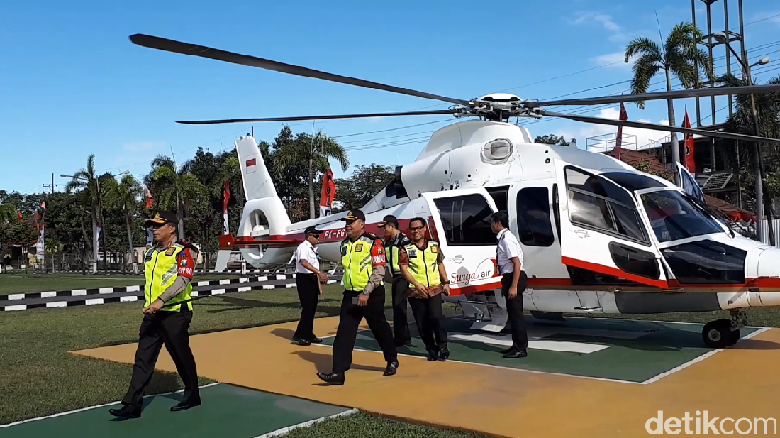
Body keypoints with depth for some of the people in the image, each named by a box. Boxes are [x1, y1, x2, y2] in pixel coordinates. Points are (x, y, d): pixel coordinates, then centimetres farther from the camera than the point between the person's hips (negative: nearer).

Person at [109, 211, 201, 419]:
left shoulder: (182, 252, -10)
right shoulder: (151, 253, 15)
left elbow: (182, 280, -24)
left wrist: (161, 301, -34)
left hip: (175, 313, -7)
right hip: (152, 314, 7)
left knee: (182, 357, 4)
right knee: (143, 358, 3)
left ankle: (192, 396, 23)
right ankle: (133, 404, 4)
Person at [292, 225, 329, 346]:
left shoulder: (313, 248, 15)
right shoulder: (303, 247, -13)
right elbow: (304, 263, -30)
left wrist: (319, 284, 17)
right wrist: (319, 273, -40)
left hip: (313, 279, 9)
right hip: (304, 278, -9)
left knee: (312, 308, 11)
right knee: (307, 308, -10)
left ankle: (308, 335, 19)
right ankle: (299, 335, -2)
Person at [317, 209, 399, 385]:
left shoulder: (374, 242, -12)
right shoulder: (344, 244, 10)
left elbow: (379, 271, -16)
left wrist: (366, 293, -22)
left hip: (372, 295, -6)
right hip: (351, 295, 6)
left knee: (380, 329, 10)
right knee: (344, 332, -2)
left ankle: (392, 360, 33)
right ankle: (338, 372, -2)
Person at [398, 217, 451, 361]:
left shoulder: (434, 245, 9)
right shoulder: (406, 249, 0)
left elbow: (440, 264, 16)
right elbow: (404, 269, -7)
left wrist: (446, 282, 10)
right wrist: (417, 284, -19)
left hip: (434, 289, 0)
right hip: (416, 291, 0)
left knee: (436, 317, -16)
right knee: (422, 323, 3)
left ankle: (442, 347, 2)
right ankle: (432, 350, 19)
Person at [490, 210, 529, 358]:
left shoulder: (507, 239, -17)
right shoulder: (503, 238, 12)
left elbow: (517, 264, -21)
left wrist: (513, 286, -23)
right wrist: (506, 284, 20)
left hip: (514, 278, -10)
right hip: (509, 278, 10)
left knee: (516, 313, -3)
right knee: (513, 313, 15)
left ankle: (521, 349, 4)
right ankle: (517, 346, 25)